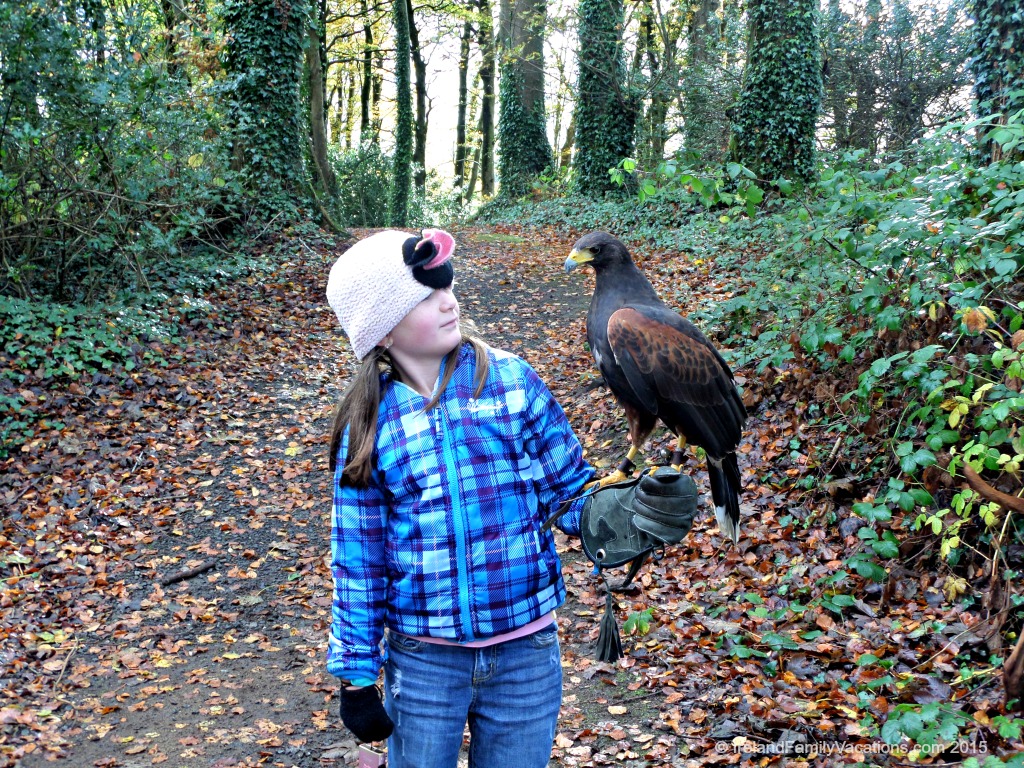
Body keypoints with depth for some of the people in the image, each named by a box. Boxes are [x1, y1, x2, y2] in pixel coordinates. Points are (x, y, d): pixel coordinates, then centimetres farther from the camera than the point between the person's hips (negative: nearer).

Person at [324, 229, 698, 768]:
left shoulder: (511, 379, -4)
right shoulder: (368, 424, -4)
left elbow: (568, 490, 0)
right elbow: (358, 561, 1)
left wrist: (611, 514, -21)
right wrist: (356, 674, 2)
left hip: (527, 651, 1)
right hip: (423, 660, 0)